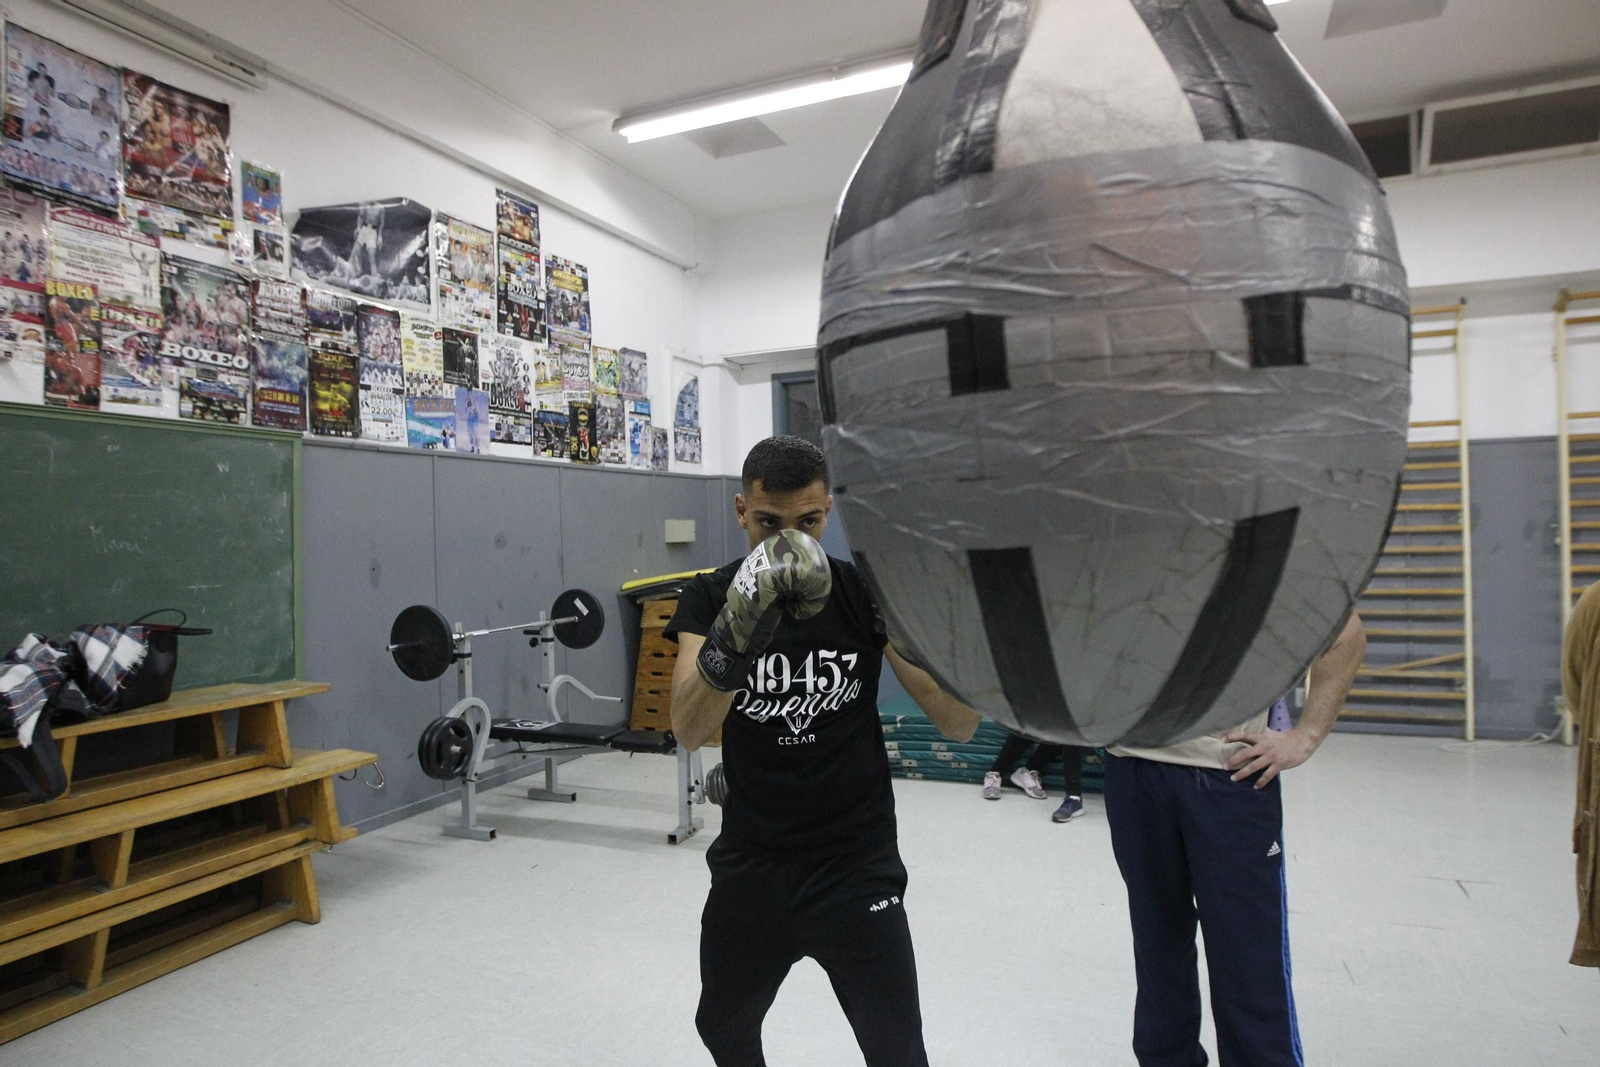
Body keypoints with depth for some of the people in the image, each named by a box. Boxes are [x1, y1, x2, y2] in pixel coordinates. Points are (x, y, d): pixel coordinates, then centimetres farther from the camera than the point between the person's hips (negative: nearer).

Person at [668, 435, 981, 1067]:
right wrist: (735, 632, -43)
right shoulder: (709, 599, -8)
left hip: (855, 863, -2)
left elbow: (960, 724, -15)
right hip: (749, 861, 2)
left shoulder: (865, 591, -10)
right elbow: (688, 731, -25)